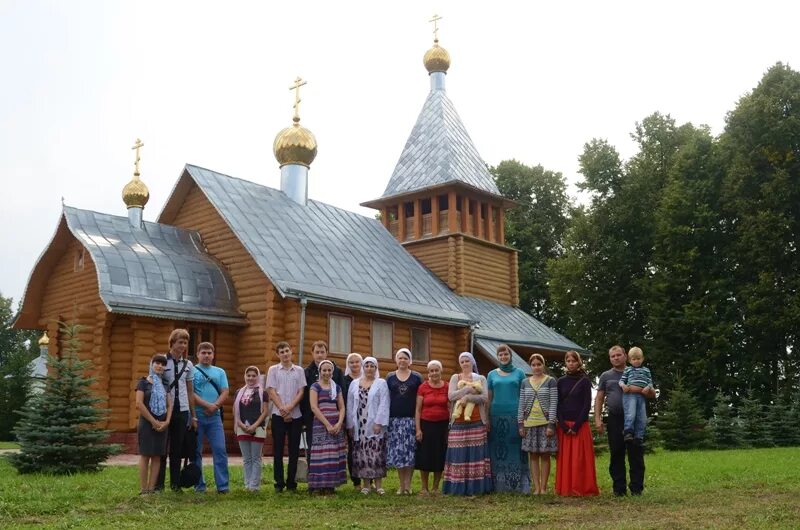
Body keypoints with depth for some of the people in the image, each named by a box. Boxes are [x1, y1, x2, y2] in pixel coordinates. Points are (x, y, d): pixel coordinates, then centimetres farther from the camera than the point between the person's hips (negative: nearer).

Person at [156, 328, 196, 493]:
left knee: (177, 450, 7)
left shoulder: (188, 365, 10)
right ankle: (158, 484, 8)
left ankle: (175, 484, 14)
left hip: (182, 411, 3)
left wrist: (194, 416, 12)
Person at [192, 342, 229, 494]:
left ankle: (222, 485, -2)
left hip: (215, 416, 2)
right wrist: (207, 405, -15)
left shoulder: (220, 372, 14)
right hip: (196, 416, -2)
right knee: (196, 451, 3)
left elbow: (225, 392, 5)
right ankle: (199, 485, 12)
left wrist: (215, 406, -11)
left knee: (220, 450, -4)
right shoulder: (192, 371, 3)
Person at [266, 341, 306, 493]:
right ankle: (279, 483, 7)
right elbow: (272, 392, -1)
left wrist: (290, 407, -12)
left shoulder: (299, 370, 8)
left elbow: (301, 392, 2)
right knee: (278, 450, 1)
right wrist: (282, 409, -11)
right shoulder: (273, 370, 5)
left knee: (294, 450, 4)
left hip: (296, 415, 1)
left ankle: (291, 482, 12)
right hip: (278, 415, -1)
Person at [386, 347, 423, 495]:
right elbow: (386, 398, 11)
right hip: (395, 419, 1)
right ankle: (401, 484, 10)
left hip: (411, 419, -1)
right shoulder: (390, 377, 10)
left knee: (410, 451, -4)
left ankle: (408, 485, 3)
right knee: (397, 452, 1)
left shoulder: (417, 377, 6)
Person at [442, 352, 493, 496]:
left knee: (476, 453, -2)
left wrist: (467, 397, -15)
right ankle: (458, 487, 3)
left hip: (477, 423, 0)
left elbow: (485, 397, -5)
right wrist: (468, 389, -13)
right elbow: (450, 396, -4)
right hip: (458, 423, 0)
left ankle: (476, 486, 3)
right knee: (459, 454, -2)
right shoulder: (455, 378, 10)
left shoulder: (481, 378, 10)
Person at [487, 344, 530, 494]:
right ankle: (498, 485, 7)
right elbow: (489, 398, 11)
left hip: (514, 415, -1)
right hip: (496, 415, 2)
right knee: (497, 449, 2)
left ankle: (518, 484, 0)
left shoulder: (519, 373, 8)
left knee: (515, 448, -3)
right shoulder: (492, 375, 11)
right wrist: (486, 418, 4)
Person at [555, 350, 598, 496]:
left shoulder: (585, 381, 2)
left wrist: (577, 425, -12)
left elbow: (587, 404, -4)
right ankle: (565, 488, 6)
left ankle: (581, 488, 0)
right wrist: (563, 425, -7)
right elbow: (558, 405, 5)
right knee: (564, 458, 2)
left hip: (580, 425, -3)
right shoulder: (561, 382, 10)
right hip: (564, 425, 3)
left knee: (580, 458, -4)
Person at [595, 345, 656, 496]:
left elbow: (653, 394, 8)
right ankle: (619, 488, 11)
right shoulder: (606, 376, 12)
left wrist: (642, 391, -16)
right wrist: (597, 419, -1)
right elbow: (599, 399, 11)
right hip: (615, 419, 1)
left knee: (636, 454, -1)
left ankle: (636, 488, 5)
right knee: (616, 455, 4)